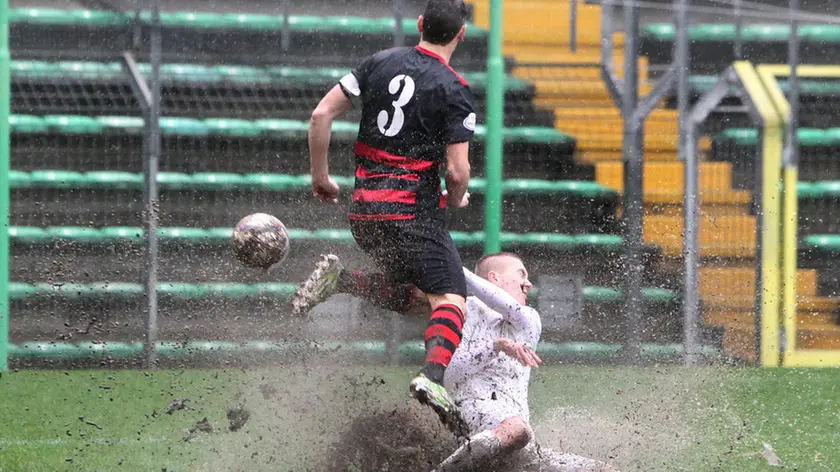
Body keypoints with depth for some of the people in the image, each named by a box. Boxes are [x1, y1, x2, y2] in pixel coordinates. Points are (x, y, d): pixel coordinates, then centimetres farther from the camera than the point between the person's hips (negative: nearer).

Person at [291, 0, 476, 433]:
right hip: (414, 211, -6)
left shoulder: (381, 63, 7)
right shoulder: (454, 91, -8)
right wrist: (456, 200, 11)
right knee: (449, 299, -7)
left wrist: (320, 177, 15)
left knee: (403, 292, 23)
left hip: (363, 212, 6)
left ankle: (338, 279, -2)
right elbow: (458, 172, -12)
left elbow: (321, 114, 5)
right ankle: (433, 376, -34)